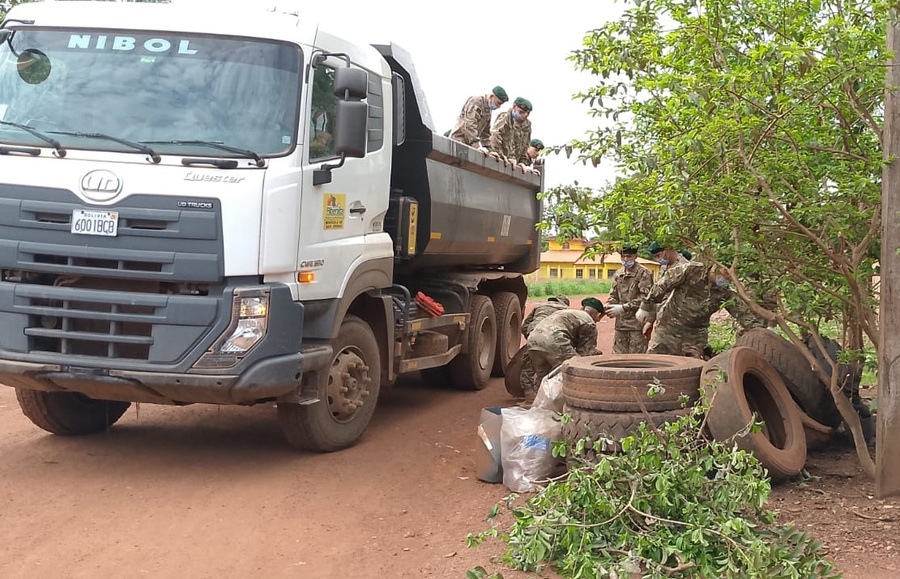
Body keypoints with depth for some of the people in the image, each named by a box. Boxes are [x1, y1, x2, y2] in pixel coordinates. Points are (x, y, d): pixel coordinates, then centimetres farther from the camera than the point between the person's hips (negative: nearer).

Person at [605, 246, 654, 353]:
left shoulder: (644, 273, -6)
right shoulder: (618, 274, 14)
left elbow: (644, 298, -15)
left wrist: (623, 308, -20)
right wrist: (607, 306, -5)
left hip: (637, 325, -6)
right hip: (620, 324, 6)